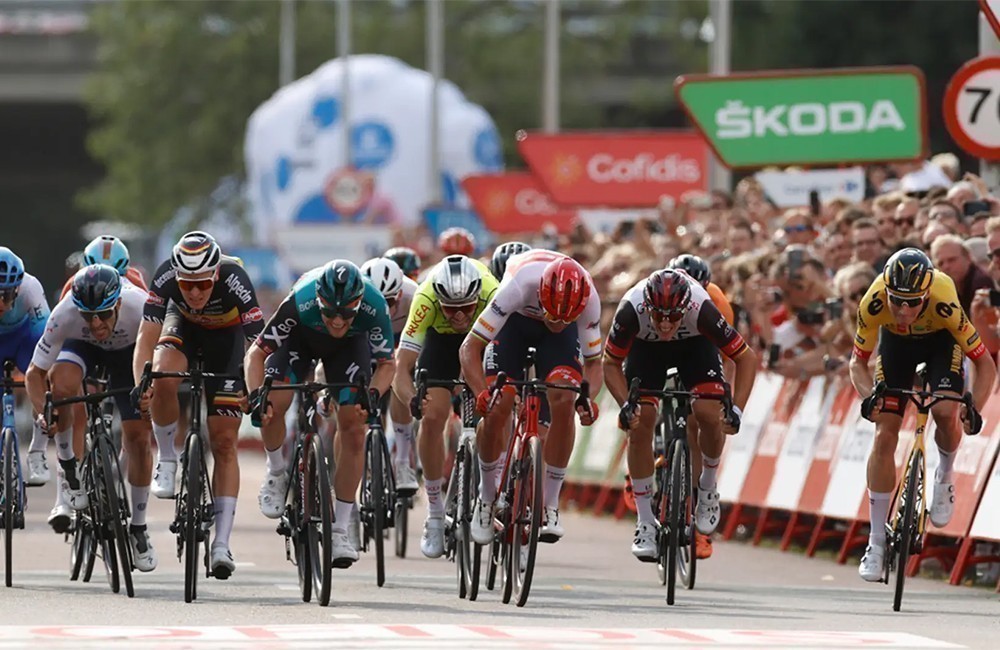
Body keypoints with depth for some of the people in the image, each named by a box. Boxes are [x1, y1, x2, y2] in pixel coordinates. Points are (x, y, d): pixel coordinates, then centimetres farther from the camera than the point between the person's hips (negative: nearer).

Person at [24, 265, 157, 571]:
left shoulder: (140, 307, -39)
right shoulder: (65, 315, -37)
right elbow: (35, 373, -28)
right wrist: (44, 411, -44)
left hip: (128, 350, 0)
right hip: (82, 345, 0)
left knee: (138, 438, -8)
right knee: (61, 384, -35)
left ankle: (138, 528, 12)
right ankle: (69, 474, -16)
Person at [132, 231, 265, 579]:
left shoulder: (235, 281, -38)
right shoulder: (165, 277, -34)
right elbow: (146, 337, -34)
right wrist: (140, 384, -49)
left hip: (226, 334, -1)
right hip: (184, 325, 1)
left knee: (224, 442, -6)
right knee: (163, 377, -34)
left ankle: (222, 544, -3)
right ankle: (166, 459, -8)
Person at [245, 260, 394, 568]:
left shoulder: (374, 308, -37)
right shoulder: (300, 303, -41)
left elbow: (387, 363, -21)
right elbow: (257, 352, -30)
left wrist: (373, 394, -40)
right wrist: (256, 395, -46)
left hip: (350, 345, 1)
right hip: (300, 337, -1)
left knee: (353, 428, -11)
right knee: (273, 405, -26)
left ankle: (339, 530, -2)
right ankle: (276, 473, 6)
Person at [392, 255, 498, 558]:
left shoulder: (493, 295, -41)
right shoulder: (426, 300, -39)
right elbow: (402, 368, -39)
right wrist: (411, 399, -60)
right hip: (442, 337, 0)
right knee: (432, 418, -13)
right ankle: (435, 514, 1)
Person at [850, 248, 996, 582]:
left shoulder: (944, 304, -40)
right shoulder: (874, 303, -36)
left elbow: (985, 364, -29)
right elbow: (858, 361, -20)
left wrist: (974, 409, -44)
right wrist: (868, 396, -40)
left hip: (940, 339, -1)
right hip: (896, 341, 1)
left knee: (945, 413, -27)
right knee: (884, 434, -8)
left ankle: (944, 476, 8)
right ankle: (876, 542, 1)